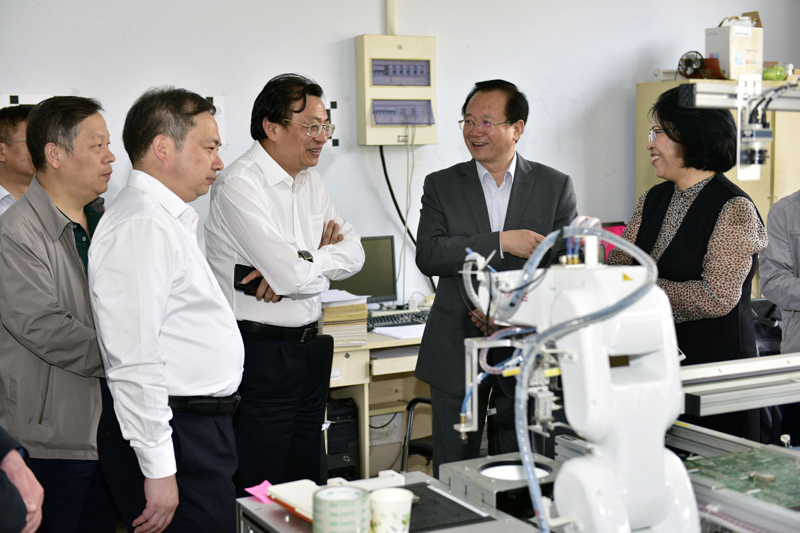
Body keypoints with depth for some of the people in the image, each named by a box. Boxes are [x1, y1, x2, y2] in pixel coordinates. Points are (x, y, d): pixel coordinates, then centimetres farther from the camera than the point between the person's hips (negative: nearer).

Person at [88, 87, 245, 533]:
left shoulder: (171, 219, 16)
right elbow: (134, 362, -24)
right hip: (176, 437, -10)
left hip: (201, 425, 10)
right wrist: (159, 470, -23)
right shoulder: (142, 225, -18)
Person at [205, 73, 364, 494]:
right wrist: (322, 253, -3)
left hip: (306, 346, 8)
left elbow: (353, 252, 6)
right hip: (259, 355, -8)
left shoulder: (309, 180, 11)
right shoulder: (240, 186, -17)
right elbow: (290, 274, -26)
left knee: (306, 486, 17)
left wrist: (300, 263, -13)